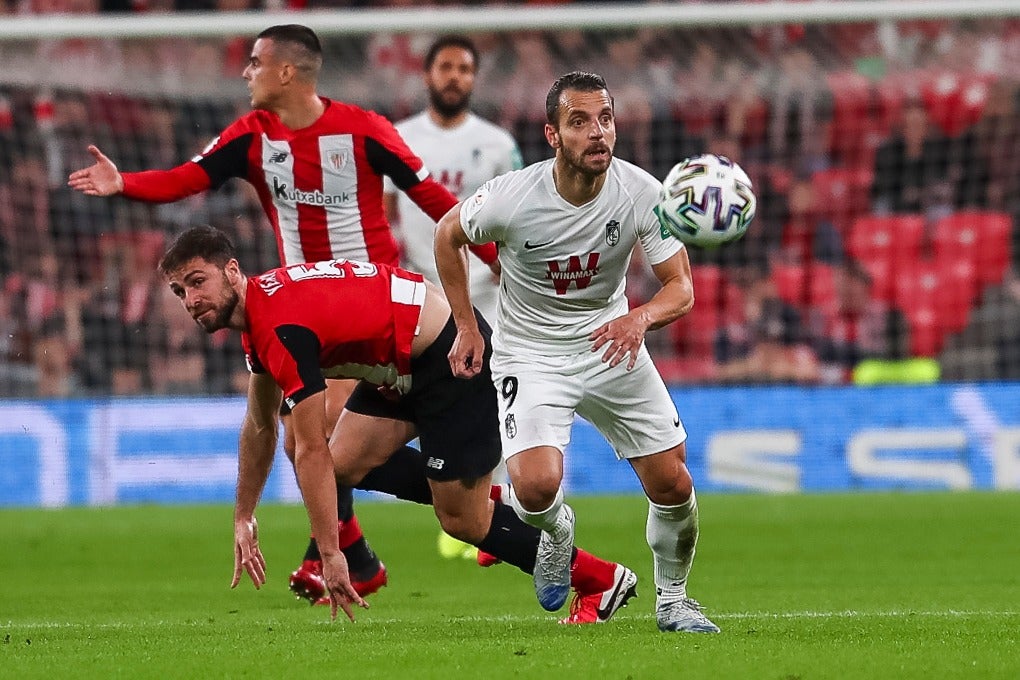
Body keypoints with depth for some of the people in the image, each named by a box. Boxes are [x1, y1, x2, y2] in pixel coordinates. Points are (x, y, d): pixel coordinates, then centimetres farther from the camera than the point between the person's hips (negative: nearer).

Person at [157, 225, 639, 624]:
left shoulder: (282, 328, -27)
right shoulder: (256, 312, 4)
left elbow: (312, 452, -26)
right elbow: (260, 427, 19)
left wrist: (330, 555, -23)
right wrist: (243, 518, 23)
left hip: (453, 357, -10)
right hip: (405, 366, 10)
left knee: (461, 520, -4)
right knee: (347, 462, 2)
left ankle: (599, 580, 11)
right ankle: (481, 499, 15)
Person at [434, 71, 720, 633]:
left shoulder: (642, 194, -18)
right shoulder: (511, 198, -22)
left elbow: (681, 288, -13)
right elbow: (448, 235, -1)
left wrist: (641, 317, -35)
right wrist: (466, 327, 2)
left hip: (611, 343, 2)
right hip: (529, 351, -2)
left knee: (673, 485, -3)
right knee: (536, 487, -24)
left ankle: (672, 600, 25)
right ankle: (557, 530, 15)